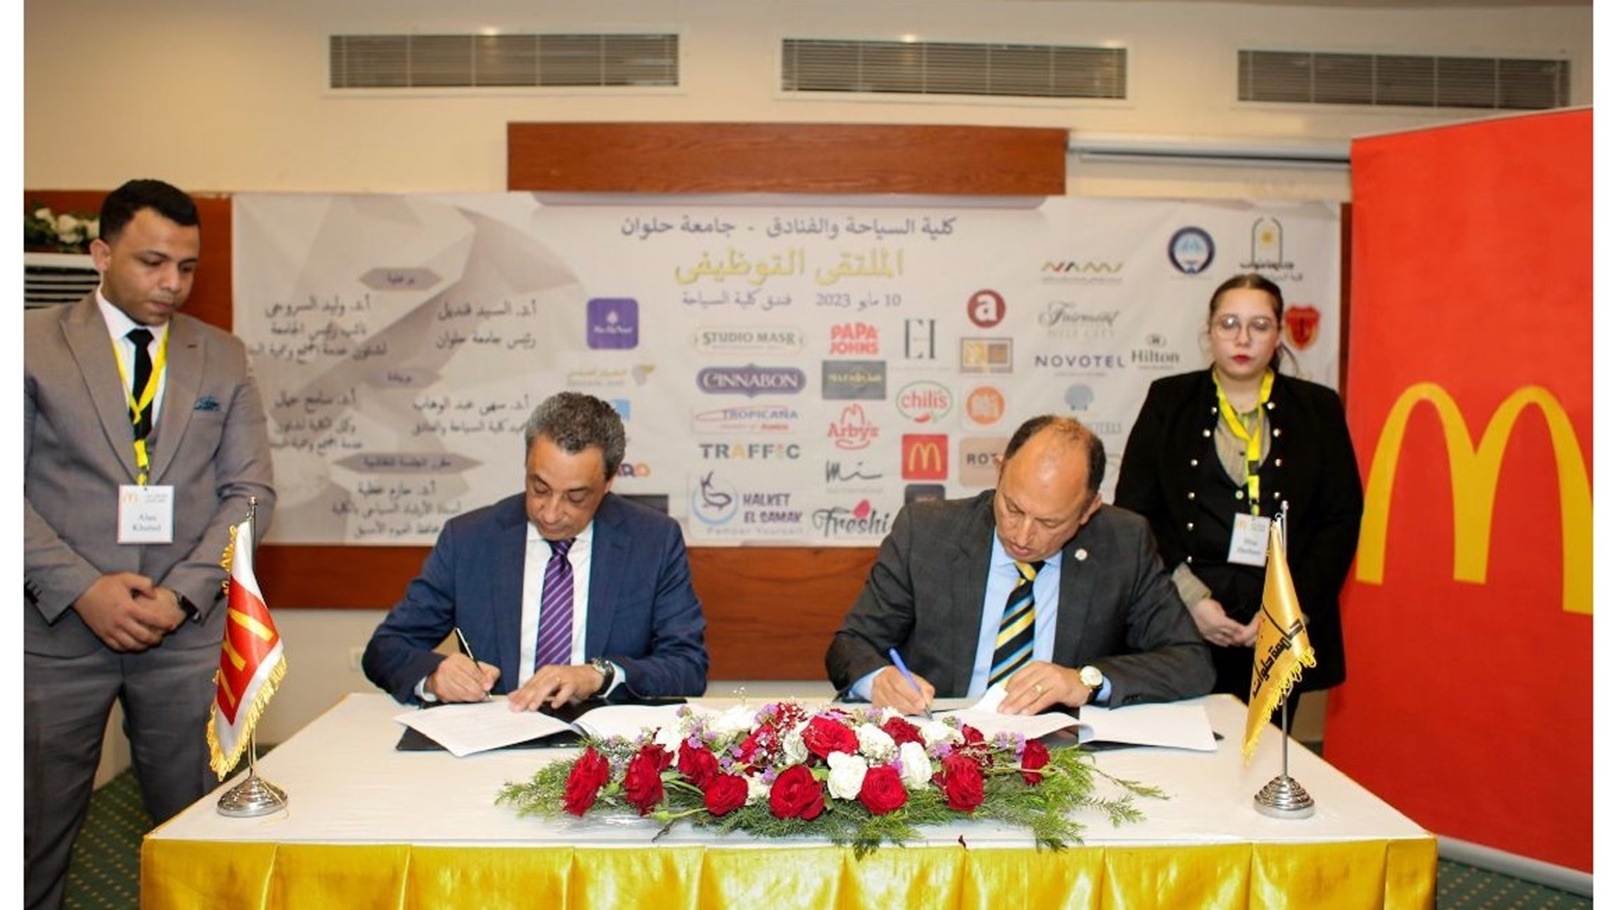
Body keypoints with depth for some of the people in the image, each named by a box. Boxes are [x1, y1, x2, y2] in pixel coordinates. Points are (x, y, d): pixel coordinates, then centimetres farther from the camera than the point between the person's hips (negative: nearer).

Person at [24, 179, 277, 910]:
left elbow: (250, 491, 4)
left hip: (186, 628, 2)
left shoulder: (223, 357, 8)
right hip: (58, 627, -1)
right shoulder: (32, 342, 3)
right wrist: (82, 588, -12)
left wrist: (181, 594, -7)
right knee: (38, 828, 7)